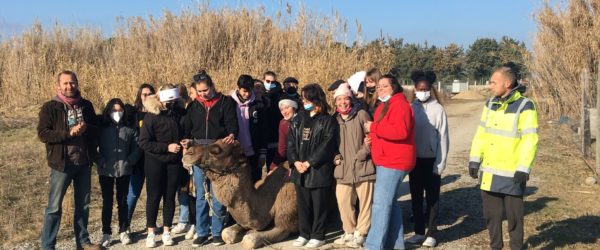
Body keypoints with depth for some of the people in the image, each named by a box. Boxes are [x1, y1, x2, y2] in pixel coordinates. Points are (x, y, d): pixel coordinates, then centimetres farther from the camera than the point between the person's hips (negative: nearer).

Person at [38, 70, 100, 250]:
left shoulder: (86, 105, 6)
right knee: (54, 207, 2)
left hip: (84, 163, 4)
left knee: (83, 204, 14)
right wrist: (69, 133, -22)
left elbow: (97, 129, 10)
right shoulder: (50, 107, -6)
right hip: (62, 163, -4)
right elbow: (42, 134, -13)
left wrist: (86, 128, -12)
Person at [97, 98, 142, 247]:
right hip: (105, 171, -1)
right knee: (107, 202, 6)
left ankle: (123, 231, 18)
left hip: (124, 170, 1)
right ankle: (106, 234, 14)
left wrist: (129, 161, -9)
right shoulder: (102, 128, 1)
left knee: (122, 201, 9)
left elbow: (137, 147, 2)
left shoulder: (130, 128, 4)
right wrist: (100, 162, -11)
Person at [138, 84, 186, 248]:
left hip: (174, 162, 3)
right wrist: (167, 147, -19)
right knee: (154, 196, 3)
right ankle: (151, 232, 13)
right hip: (155, 162, -3)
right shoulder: (151, 116, -11)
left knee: (170, 196, 7)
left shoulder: (179, 113, -1)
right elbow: (144, 142, -15)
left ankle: (166, 231, 16)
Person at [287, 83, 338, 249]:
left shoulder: (327, 120, -5)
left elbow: (326, 145, -13)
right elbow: (291, 141, 8)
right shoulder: (299, 118, 13)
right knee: (303, 204, 13)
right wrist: (296, 161, -6)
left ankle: (318, 236, 16)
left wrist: (309, 162, -15)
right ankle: (304, 233, 25)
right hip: (300, 170, 5)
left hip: (319, 170, -5)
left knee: (319, 205, 4)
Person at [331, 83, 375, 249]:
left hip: (363, 166, -4)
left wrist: (362, 154, -12)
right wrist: (335, 157, 2)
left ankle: (360, 234, 17)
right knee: (343, 202, 6)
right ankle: (349, 232, 25)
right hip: (343, 169, 4)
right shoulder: (334, 119, 11)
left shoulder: (361, 115, -1)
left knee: (365, 202, 3)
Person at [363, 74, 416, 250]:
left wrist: (373, 127, -20)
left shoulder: (399, 104, -13)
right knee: (391, 202, 14)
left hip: (393, 162, -11)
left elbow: (400, 131, -28)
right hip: (386, 161, 11)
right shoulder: (385, 105, 20)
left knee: (381, 202, -12)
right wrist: (372, 138, 12)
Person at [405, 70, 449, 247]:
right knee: (416, 197, 9)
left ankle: (431, 234, 14)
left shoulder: (437, 109, -8)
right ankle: (419, 232, 20)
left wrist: (440, 163, -9)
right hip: (414, 159, 4)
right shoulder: (411, 108, 2)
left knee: (432, 198, 6)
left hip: (431, 160, -3)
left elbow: (443, 138, -7)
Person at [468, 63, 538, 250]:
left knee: (513, 216, 6)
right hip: (488, 172, 6)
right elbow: (481, 133, 11)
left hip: (511, 173, -6)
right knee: (491, 214, 15)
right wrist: (474, 159, 6)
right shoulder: (490, 103, 8)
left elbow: (530, 140, -15)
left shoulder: (524, 106, -12)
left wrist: (523, 169, -19)